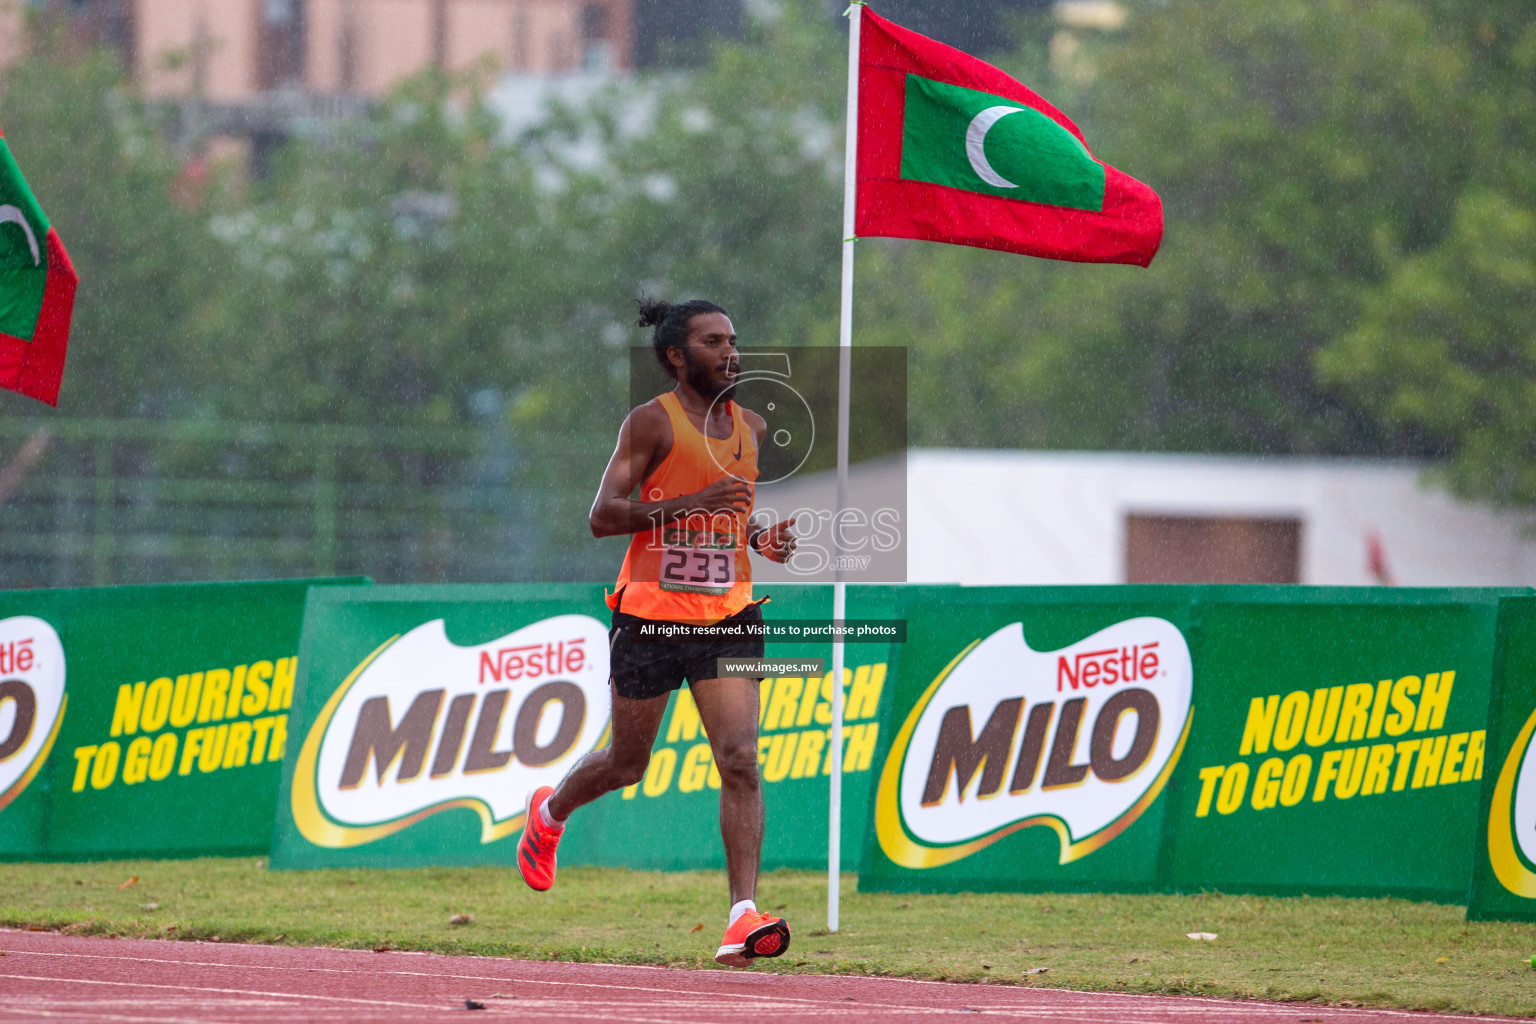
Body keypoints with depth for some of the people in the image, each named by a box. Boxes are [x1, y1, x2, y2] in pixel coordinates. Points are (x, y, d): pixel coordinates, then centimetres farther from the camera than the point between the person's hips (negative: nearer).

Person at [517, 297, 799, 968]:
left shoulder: (752, 429, 10)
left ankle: (743, 918, -20)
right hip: (650, 613, -4)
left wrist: (764, 539, 3)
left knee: (740, 760, -14)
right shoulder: (653, 422, -9)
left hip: (728, 616, 4)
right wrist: (691, 504, -27)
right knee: (627, 765, 12)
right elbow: (602, 516, -16)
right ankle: (550, 812, 46)